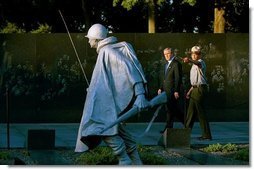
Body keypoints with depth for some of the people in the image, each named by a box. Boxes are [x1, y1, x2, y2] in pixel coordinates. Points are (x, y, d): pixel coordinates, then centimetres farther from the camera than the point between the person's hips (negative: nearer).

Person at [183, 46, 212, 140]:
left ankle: (206, 135, -7)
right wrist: (190, 91, 23)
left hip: (200, 89, -10)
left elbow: (198, 64, -36)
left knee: (200, 111, -10)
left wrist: (190, 61, -56)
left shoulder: (201, 62, -8)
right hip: (195, 89, 10)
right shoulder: (194, 65, 22)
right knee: (191, 111, 14)